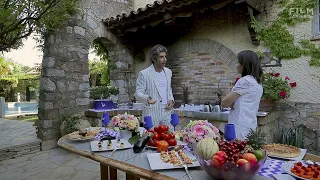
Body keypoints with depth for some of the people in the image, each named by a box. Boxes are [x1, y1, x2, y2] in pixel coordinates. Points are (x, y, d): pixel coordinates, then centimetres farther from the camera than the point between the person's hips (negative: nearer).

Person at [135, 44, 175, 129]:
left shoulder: (168, 72, 9)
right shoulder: (144, 74, -9)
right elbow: (138, 94, -8)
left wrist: (171, 99, 3)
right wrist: (147, 98, -29)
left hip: (167, 113, 5)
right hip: (151, 114, -5)